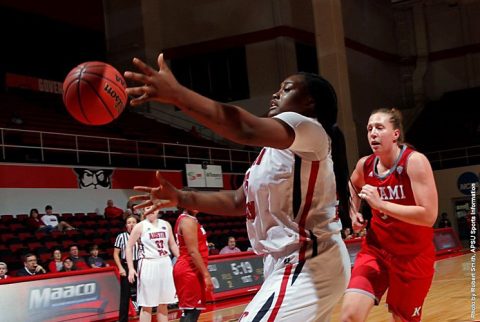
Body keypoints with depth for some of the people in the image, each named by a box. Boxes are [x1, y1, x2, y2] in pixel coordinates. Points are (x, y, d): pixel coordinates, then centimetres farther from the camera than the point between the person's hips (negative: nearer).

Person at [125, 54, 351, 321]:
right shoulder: (273, 150, 17)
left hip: (310, 266, -11)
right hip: (291, 264, 11)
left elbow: (246, 129, -32)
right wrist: (180, 198, 10)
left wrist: (176, 93, -37)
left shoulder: (309, 128, -13)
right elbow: (239, 202, 20)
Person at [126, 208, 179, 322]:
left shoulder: (166, 225, 8)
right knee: (147, 305, -1)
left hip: (165, 264, 4)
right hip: (148, 266, -4)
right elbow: (129, 247, -2)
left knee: (163, 304, 9)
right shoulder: (140, 226, -4)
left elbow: (172, 245, 15)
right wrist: (131, 268, -9)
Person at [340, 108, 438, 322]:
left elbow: (429, 216, -27)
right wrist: (354, 214, 10)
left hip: (413, 256, -3)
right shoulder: (365, 165, -1)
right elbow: (352, 187, 26)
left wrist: (380, 204, -28)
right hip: (376, 250, 3)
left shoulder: (415, 161, -17)